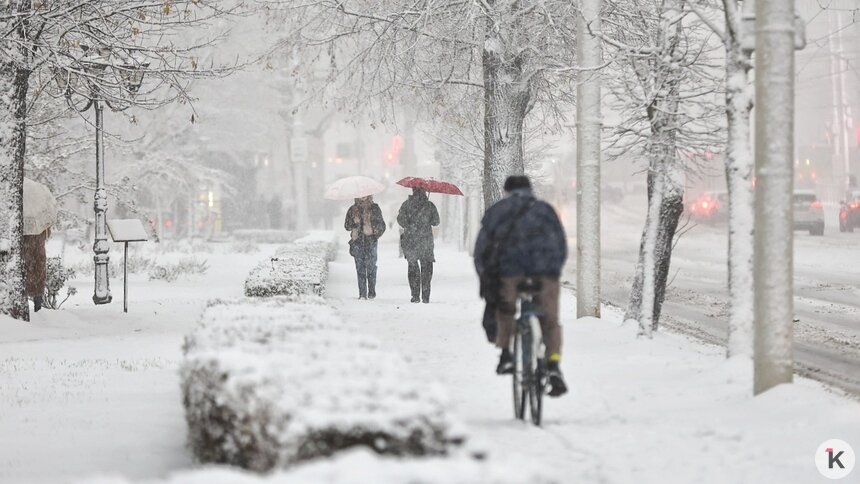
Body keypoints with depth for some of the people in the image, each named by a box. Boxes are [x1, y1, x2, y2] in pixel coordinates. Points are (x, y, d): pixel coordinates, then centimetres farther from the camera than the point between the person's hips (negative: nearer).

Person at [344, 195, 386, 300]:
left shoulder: (374, 208, 8)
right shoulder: (353, 209, 13)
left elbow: (381, 225, 9)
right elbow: (347, 225, 13)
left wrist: (376, 235, -7)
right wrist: (354, 224, -8)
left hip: (370, 240, -2)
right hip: (357, 241, 2)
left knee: (371, 266, -7)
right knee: (360, 267, -3)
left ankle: (371, 292, 3)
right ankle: (362, 293, -3)